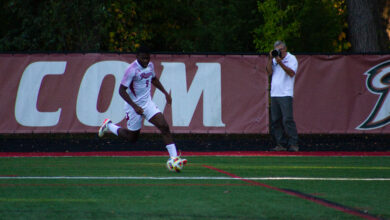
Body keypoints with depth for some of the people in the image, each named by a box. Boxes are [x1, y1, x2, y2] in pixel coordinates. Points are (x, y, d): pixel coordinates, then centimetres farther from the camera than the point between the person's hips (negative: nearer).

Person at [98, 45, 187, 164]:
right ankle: (109, 125, 35)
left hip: (148, 102, 6)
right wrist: (134, 106, -29)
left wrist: (165, 93, 17)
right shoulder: (132, 70, -22)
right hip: (134, 105, -6)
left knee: (164, 127, -12)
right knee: (132, 137, 9)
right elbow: (122, 90, -22)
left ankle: (174, 157, -14)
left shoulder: (150, 65, 1)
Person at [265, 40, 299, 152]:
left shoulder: (291, 58, 2)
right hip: (274, 94, 6)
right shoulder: (274, 59, 19)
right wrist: (270, 59, 0)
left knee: (287, 119, -13)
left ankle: (293, 144, -11)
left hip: (286, 94, -6)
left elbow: (292, 73, -12)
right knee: (275, 121, 3)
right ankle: (281, 144, 8)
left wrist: (280, 63, -18)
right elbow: (269, 71, 8)